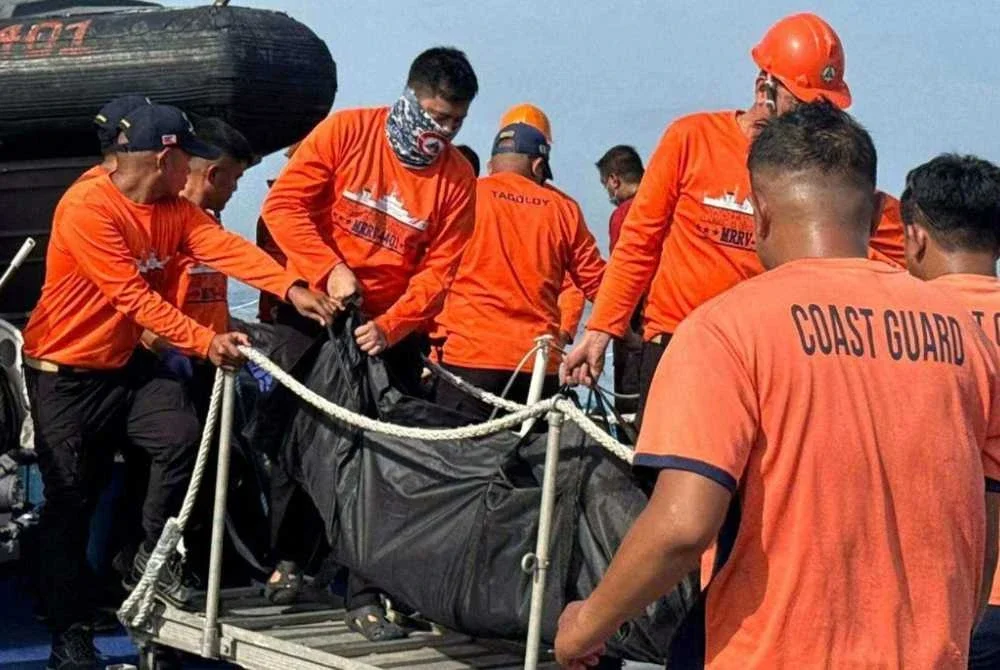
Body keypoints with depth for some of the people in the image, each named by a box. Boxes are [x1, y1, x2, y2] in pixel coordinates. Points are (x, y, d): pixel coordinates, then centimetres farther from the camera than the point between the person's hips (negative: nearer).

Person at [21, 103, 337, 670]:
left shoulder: (174, 209, 0)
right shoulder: (87, 209, -24)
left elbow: (228, 249, -16)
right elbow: (136, 299, -28)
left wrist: (291, 288, -31)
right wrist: (206, 343, -34)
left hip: (124, 364, 6)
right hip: (63, 372, -6)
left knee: (183, 436, -15)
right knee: (71, 499, -2)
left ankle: (154, 554, 8)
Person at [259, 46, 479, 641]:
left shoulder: (458, 181, -8)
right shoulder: (346, 132, -12)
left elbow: (437, 271, -9)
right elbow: (284, 204, -14)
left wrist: (390, 326, -24)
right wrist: (330, 269, -26)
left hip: (390, 330, 1)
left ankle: (367, 595, 3)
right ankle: (286, 556, 30)